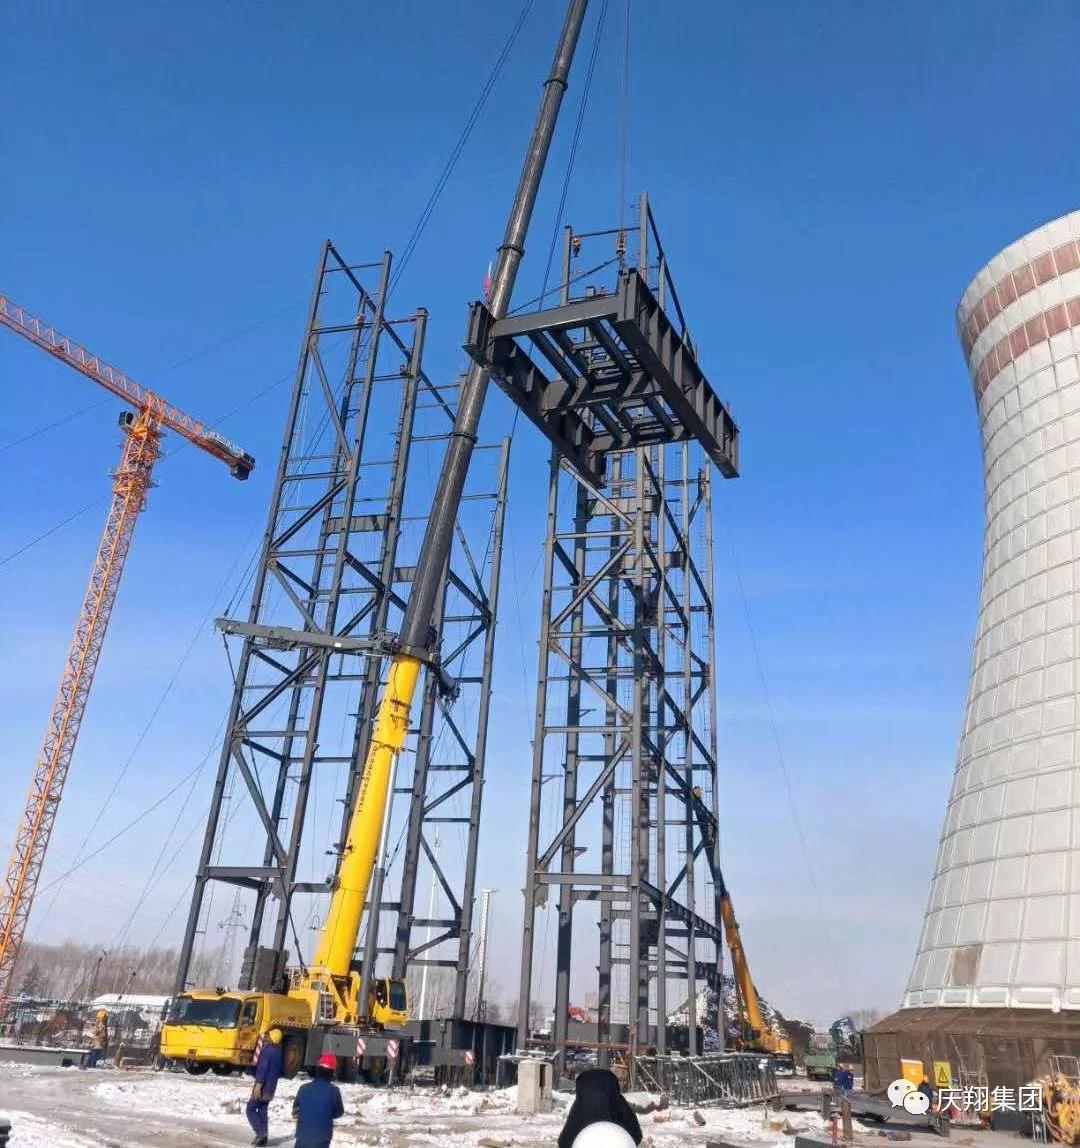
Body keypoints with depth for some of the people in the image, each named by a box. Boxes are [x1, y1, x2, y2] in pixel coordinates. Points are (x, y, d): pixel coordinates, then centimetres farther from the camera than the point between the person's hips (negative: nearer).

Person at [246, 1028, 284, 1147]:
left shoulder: (267, 1050, -16)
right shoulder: (277, 1051, 13)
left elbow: (263, 1068, -24)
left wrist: (258, 1085, -26)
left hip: (262, 1087, -8)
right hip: (271, 1087, 8)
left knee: (250, 1109, 0)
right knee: (263, 1110, 13)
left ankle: (261, 1132, -10)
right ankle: (263, 1136, 10)